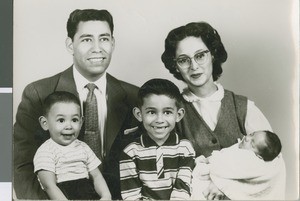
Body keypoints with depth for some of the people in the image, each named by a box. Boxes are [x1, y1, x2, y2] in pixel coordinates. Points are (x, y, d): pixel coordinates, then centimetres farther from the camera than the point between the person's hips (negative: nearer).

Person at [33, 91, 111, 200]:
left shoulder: (83, 147, 17)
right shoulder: (45, 151, -3)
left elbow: (96, 176, 14)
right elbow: (49, 186, -13)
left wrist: (106, 196, -5)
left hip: (87, 191, 4)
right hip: (62, 194, -4)